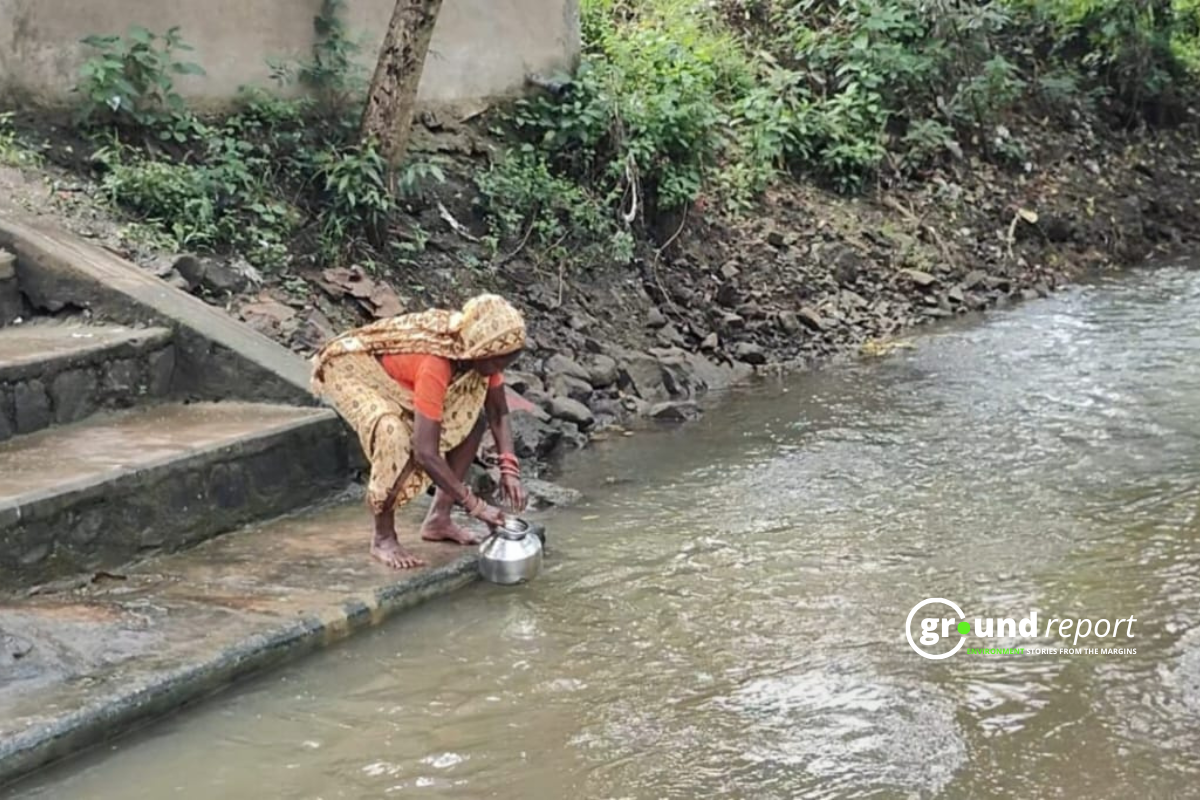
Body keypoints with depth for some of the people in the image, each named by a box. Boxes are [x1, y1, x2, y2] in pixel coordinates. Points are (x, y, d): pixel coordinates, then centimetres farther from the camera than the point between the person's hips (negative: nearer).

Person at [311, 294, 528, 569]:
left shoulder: (479, 347, -18)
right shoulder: (435, 362, -40)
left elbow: (499, 413, -7)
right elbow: (426, 453, -41)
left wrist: (509, 469, -22)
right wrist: (474, 505, -35)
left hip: (390, 372, 8)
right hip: (349, 367, -8)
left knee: (471, 417, -2)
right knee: (395, 434, -33)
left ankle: (438, 519, 6)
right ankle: (383, 539, -14)